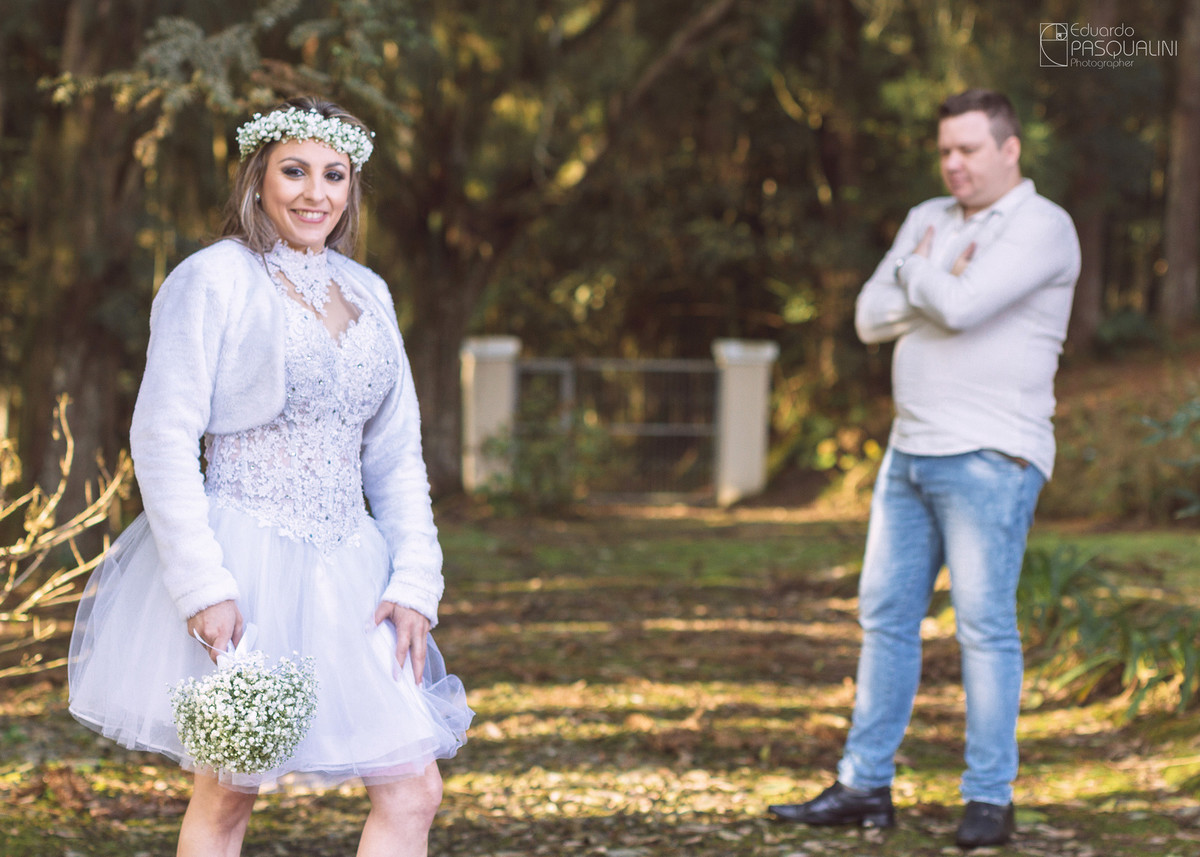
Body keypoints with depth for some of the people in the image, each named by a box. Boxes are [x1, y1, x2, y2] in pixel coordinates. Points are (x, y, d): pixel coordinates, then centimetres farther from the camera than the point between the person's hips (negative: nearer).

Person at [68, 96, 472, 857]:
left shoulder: (367, 293, 14)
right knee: (227, 796, 2)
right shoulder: (212, 281, -5)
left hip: (348, 568, 6)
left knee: (414, 791, 0)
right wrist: (202, 587, -17)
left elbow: (396, 452, 16)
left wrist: (415, 580, 4)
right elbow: (163, 439, -10)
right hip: (242, 565, -6)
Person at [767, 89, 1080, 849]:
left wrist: (922, 276, -1)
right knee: (886, 615, 8)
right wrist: (937, 287, -7)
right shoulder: (928, 221, 16)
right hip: (911, 452, 8)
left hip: (990, 458, -8)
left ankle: (991, 800, 0)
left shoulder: (1041, 228, -8)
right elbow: (871, 316, 9)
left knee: (985, 623, -7)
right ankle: (866, 786, 14)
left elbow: (963, 307, -21)